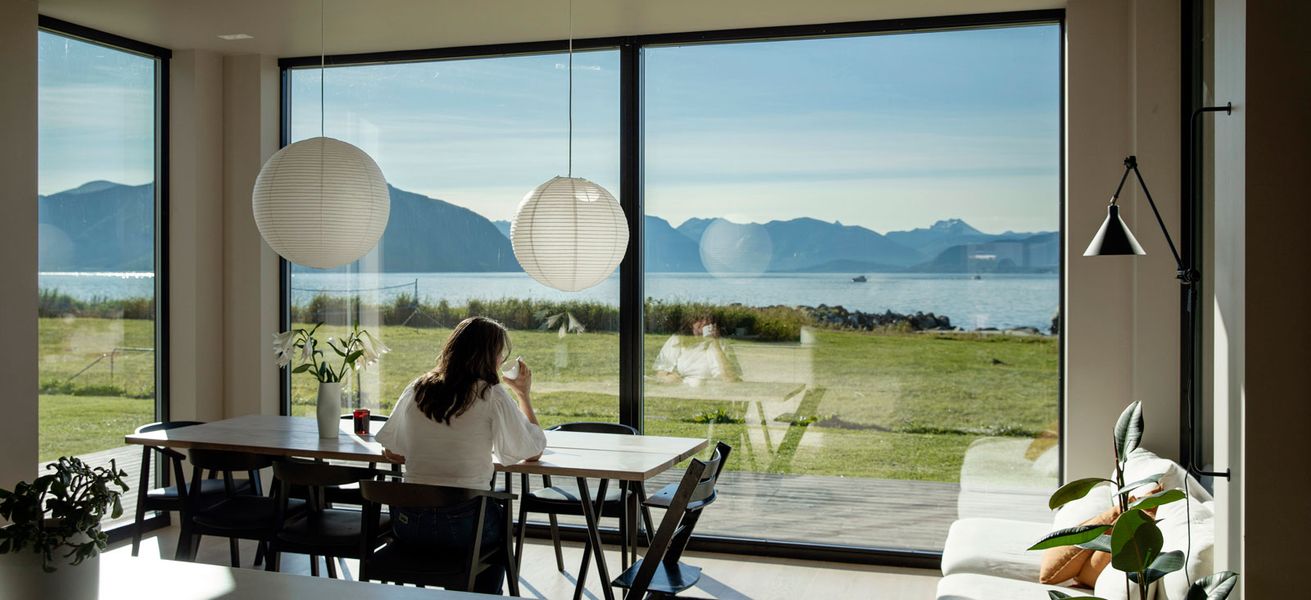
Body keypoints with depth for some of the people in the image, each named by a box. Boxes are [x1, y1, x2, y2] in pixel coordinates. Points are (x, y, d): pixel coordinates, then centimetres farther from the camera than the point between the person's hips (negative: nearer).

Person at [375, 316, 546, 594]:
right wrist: (524, 395, 13)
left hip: (407, 524, 4)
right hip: (462, 527, -4)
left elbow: (391, 452, 12)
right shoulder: (492, 395, -8)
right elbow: (534, 452, 1)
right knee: (501, 524, 31)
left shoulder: (417, 389, 5)